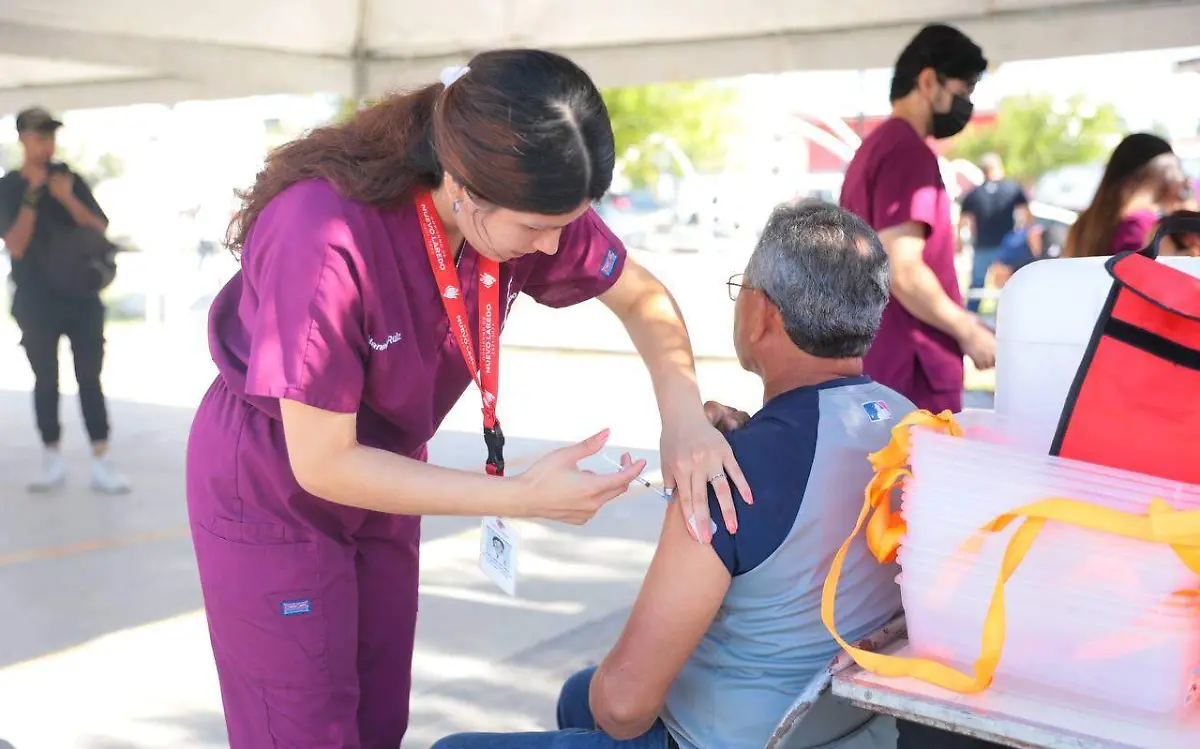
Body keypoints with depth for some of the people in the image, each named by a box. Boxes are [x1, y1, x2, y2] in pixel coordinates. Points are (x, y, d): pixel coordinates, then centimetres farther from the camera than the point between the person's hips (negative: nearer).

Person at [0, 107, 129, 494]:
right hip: (36, 302, -1)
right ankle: (53, 460, 14)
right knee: (46, 381, 5)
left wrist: (67, 198, -15)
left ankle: (101, 463, -3)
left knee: (90, 378, -1)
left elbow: (100, 230, 0)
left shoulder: (69, 178, 5)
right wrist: (32, 197, -19)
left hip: (81, 295, 1)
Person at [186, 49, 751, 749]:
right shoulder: (325, 238, -37)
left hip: (378, 474, 5)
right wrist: (524, 496, -30)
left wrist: (684, 412, -22)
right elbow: (322, 464, -28)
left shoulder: (522, 201, -20)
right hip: (271, 488, -5)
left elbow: (644, 296, -2)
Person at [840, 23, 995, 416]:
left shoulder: (875, 146, 16)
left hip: (876, 364, 10)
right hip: (909, 370, -10)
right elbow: (902, 271, -22)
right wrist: (968, 330, -10)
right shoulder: (908, 152, -14)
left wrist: (957, 323, 20)